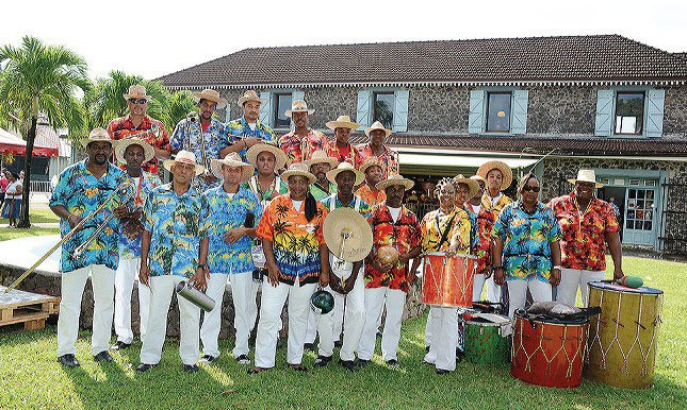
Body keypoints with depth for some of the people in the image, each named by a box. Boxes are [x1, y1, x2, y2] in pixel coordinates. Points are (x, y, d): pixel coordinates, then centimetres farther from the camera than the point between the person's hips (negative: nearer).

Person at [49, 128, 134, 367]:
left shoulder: (120, 177, 10)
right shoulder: (71, 174, 4)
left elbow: (129, 204, 15)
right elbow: (54, 202, 6)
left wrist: (125, 212, -8)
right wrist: (69, 216, -13)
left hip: (108, 248, 3)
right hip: (75, 247, -2)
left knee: (106, 299, 9)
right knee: (70, 299, 2)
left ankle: (100, 347, 22)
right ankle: (66, 350, 13)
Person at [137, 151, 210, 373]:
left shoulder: (200, 200, 5)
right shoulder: (156, 195, 6)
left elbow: (204, 237, 3)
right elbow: (147, 231, 8)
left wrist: (201, 268, -4)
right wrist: (143, 263, 4)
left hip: (190, 267, 0)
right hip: (159, 264, 0)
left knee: (190, 314, 7)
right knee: (156, 312, 6)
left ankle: (189, 359, 20)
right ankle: (150, 357, 20)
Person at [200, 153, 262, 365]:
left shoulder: (251, 197, 6)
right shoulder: (209, 195, 7)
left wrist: (243, 231, -13)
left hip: (242, 258, 0)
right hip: (215, 258, 0)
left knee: (243, 305, 3)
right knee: (211, 304, 0)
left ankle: (241, 349, 16)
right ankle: (210, 349, 13)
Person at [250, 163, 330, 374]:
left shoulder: (318, 209, 4)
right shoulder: (276, 205, 2)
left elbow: (323, 242, 5)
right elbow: (266, 236, 0)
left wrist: (324, 271, 0)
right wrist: (271, 265, -8)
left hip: (308, 273, 1)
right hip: (278, 270, -1)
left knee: (299, 316, 12)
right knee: (268, 316, -2)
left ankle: (295, 359, 27)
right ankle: (263, 361, 10)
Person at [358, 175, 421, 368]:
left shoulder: (411, 217, 13)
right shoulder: (374, 212, 3)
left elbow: (418, 245, 13)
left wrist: (408, 255, -8)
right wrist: (375, 262, -15)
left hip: (400, 275, 3)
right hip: (375, 272, -3)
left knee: (395, 316, 9)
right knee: (370, 314, -1)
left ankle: (390, 355, 22)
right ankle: (364, 355, 10)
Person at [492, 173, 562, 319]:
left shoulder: (547, 212, 12)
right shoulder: (509, 211, 5)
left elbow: (554, 241, 9)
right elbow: (498, 239, 1)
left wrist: (557, 267, -1)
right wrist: (498, 267, -6)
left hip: (542, 269, 1)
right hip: (515, 267, -1)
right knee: (515, 308, 5)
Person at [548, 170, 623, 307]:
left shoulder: (605, 209, 7)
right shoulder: (559, 204, 4)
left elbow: (614, 240, 4)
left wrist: (618, 268, -3)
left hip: (595, 269, 1)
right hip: (565, 265, -1)